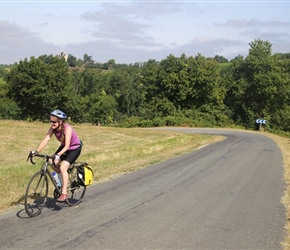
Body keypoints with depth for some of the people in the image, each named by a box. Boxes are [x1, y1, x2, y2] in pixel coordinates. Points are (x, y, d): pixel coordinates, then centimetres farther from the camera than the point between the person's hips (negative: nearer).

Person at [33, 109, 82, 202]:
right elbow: (45, 140, -22)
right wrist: (36, 151, -34)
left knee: (63, 167, -22)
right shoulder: (53, 128, -16)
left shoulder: (67, 128, -33)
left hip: (74, 148, -7)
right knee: (53, 164, -10)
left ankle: (64, 193, -12)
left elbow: (67, 146, -38)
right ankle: (65, 179, 17)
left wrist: (58, 155, -52)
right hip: (64, 147, 7)